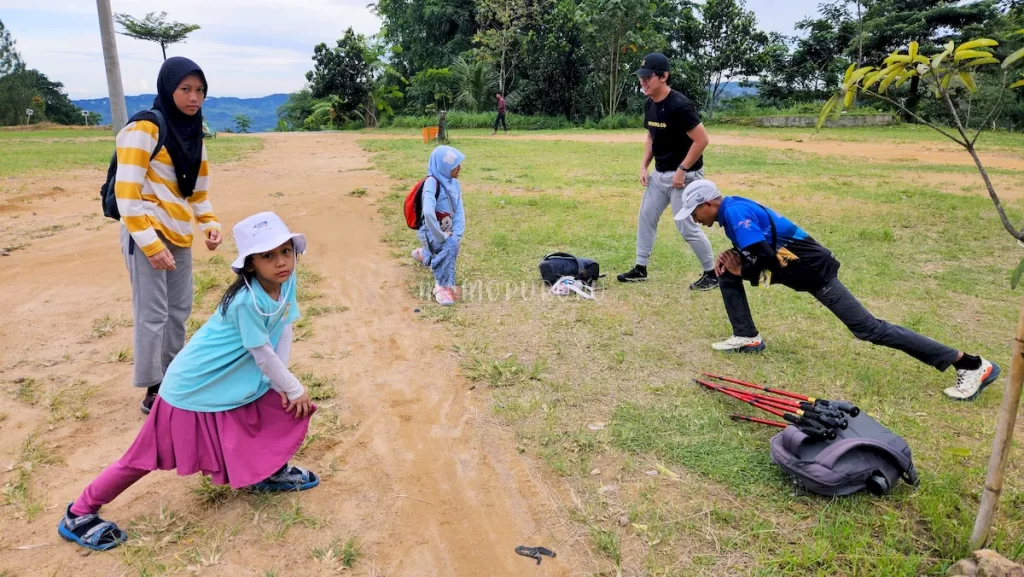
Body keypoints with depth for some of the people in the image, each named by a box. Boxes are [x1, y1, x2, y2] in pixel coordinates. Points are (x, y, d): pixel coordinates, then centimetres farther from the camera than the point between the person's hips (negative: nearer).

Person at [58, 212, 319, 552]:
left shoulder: (286, 280, -9)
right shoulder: (246, 300, -31)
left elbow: (284, 331, -1)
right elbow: (263, 355, -24)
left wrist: (281, 385, -7)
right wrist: (294, 389, -11)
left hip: (235, 382, 8)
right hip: (194, 386, -8)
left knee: (291, 406, 5)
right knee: (150, 456, 3)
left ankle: (270, 471, 25)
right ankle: (79, 514, 21)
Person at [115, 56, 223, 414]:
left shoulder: (193, 131, 11)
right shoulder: (145, 129, -11)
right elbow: (126, 192, -16)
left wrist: (210, 222, 3)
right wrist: (150, 243, -20)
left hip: (179, 234, 8)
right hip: (147, 233, -8)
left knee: (180, 309, 14)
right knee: (153, 314, -4)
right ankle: (153, 392, 7)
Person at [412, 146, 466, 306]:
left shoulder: (454, 183, 0)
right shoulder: (432, 182, -23)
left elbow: (459, 211, -3)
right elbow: (428, 213, -36)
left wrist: (457, 234, -16)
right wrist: (442, 236, -30)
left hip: (446, 231, 8)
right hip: (431, 232, -8)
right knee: (450, 245, -34)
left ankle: (424, 254, 50)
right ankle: (443, 286, -18)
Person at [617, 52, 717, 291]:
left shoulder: (679, 105, -23)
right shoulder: (650, 105, 3)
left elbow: (702, 140, -22)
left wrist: (682, 170, -21)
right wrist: (644, 166, 7)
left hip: (684, 175, -9)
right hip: (659, 173, 9)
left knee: (686, 226, -5)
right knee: (646, 217, 13)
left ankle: (712, 273, 11)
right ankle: (640, 268, 25)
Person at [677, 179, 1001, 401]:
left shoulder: (736, 212, -20)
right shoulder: (730, 209, 9)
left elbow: (767, 259, -27)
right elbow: (752, 246, 23)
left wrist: (742, 269, -9)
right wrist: (730, 257, 4)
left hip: (811, 268, -10)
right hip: (791, 265, 10)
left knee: (867, 328, -9)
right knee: (728, 273, 8)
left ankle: (971, 365, -3)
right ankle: (747, 338, 16)